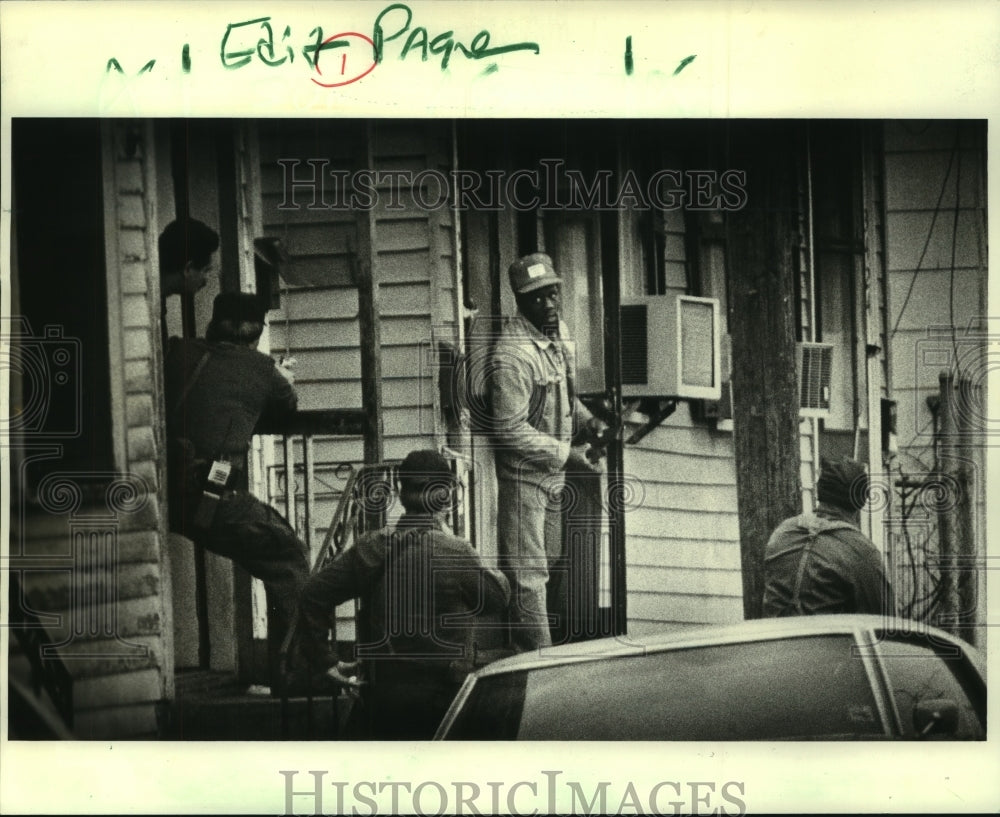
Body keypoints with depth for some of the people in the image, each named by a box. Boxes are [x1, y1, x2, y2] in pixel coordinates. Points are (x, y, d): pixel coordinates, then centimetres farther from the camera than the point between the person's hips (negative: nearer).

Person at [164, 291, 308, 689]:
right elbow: (286, 407, 25)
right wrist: (284, 382, 48)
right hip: (211, 499, -4)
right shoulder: (258, 368, 7)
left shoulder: (178, 352, 12)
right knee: (287, 557, 13)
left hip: (161, 491, 4)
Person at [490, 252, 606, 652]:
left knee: (553, 567, 20)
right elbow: (509, 430, -24)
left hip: (553, 475, 9)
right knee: (528, 576, -5)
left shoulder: (559, 332, 6)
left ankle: (555, 644, 32)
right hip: (522, 475, -9)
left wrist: (587, 422, 3)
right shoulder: (513, 355, -24)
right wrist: (566, 454, -21)